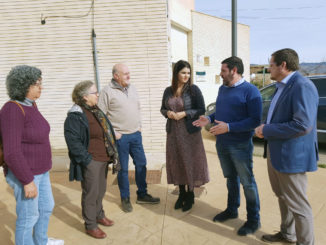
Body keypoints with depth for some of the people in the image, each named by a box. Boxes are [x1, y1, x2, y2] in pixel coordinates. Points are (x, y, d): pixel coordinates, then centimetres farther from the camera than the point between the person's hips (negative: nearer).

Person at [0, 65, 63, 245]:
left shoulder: (30, 105, 4)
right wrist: (27, 181, -21)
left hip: (41, 171, 9)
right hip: (25, 174, -9)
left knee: (47, 207, 24)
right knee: (29, 217, 9)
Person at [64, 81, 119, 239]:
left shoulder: (96, 111, 11)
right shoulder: (75, 116, -16)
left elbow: (108, 132, 17)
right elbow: (73, 142, -19)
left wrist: (112, 154, 11)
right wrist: (87, 160, -18)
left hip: (103, 159, 8)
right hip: (91, 161, -8)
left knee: (101, 190, 22)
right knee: (91, 193, 6)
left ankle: (99, 215, 43)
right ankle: (90, 226, 25)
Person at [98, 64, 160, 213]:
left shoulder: (132, 88, 10)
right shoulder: (107, 91, -9)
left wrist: (139, 126, 10)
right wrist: (113, 133, -12)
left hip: (135, 134, 6)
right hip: (120, 137, -6)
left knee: (141, 164, 12)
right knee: (123, 169, 6)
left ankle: (142, 195, 29)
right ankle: (125, 198, 24)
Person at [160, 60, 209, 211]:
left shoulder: (193, 89, -6)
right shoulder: (168, 91, 6)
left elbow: (201, 110, -6)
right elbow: (162, 109, 14)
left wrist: (185, 113, -18)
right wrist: (168, 113, -8)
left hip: (190, 132, -3)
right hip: (173, 132, 4)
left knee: (190, 162, 4)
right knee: (176, 162, 9)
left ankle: (190, 196, 22)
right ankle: (181, 194, 28)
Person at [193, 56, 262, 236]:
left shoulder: (250, 91, -14)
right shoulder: (222, 89, 10)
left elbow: (255, 120, -19)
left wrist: (229, 127, -26)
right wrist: (209, 119, 0)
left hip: (240, 145, -7)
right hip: (221, 143, 7)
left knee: (247, 182, 6)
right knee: (230, 178, 20)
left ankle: (254, 219, 23)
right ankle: (232, 210, 38)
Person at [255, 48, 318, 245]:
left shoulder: (302, 86, -19)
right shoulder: (283, 86, 12)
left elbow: (302, 124, -28)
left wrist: (267, 130, -19)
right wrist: (266, 129, 3)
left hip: (291, 155, -10)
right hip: (276, 153, 10)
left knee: (297, 204, 5)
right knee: (283, 197, 24)